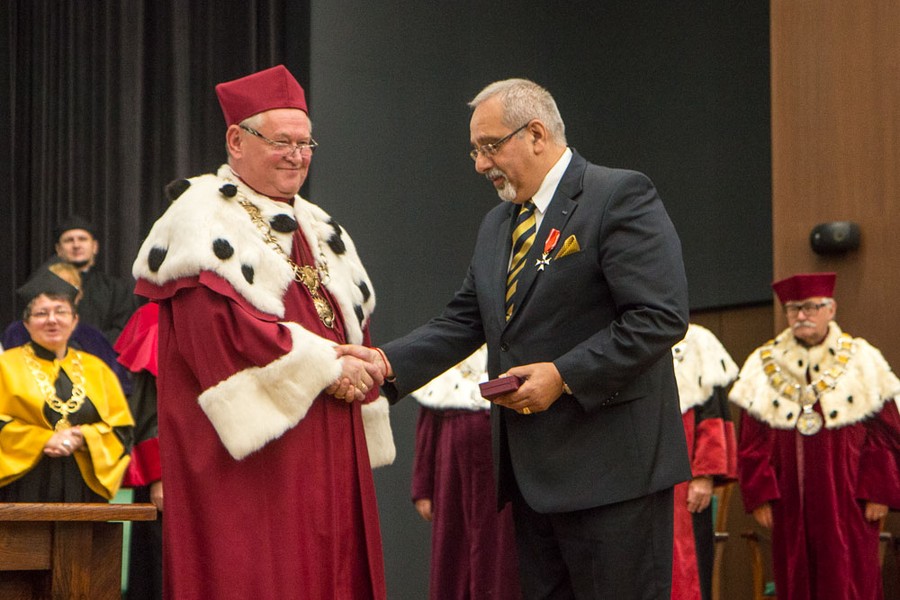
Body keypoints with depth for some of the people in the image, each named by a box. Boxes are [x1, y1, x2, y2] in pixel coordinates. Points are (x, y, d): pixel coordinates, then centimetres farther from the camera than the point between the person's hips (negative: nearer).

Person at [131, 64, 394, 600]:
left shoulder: (320, 230, 21)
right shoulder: (203, 220, -4)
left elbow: (357, 327, 19)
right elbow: (218, 327, -16)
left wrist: (361, 368, -5)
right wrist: (321, 368, -14)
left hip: (328, 455, 7)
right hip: (255, 455, -7)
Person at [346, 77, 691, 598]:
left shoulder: (621, 197, -8)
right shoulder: (497, 226, 19)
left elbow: (661, 317, -17)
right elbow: (463, 322, 15)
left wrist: (564, 375, -19)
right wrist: (388, 363, -1)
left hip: (610, 465, -8)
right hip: (531, 472, 8)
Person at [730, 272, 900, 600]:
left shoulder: (862, 361, 4)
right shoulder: (763, 365, 7)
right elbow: (752, 442, 5)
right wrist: (759, 496, -2)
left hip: (847, 501, -2)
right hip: (790, 503, 2)